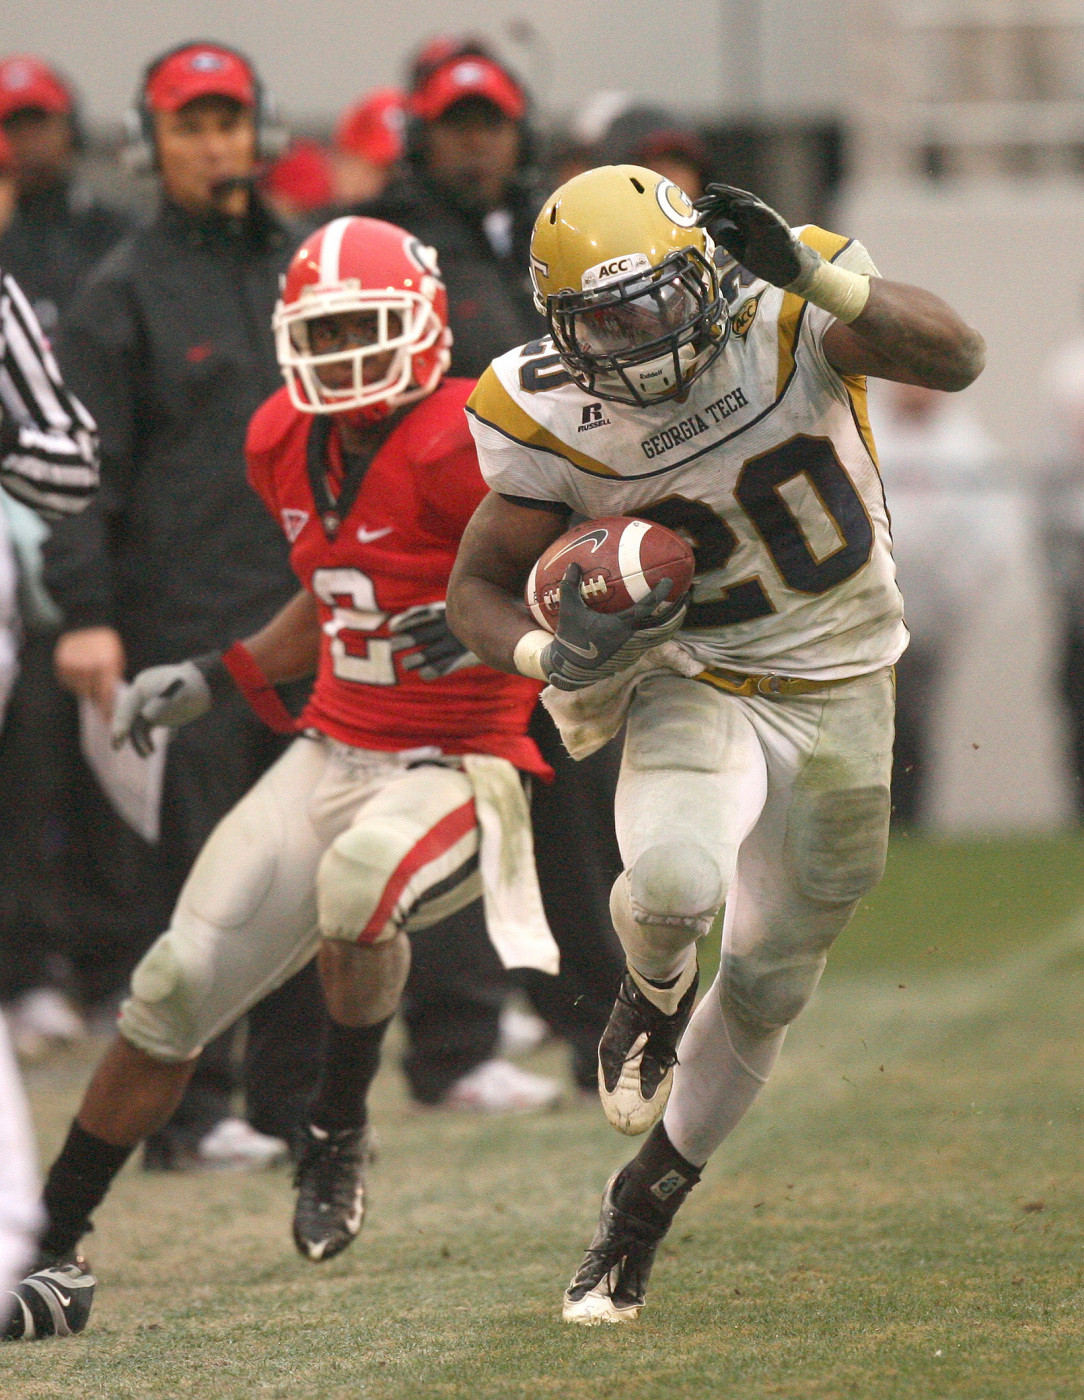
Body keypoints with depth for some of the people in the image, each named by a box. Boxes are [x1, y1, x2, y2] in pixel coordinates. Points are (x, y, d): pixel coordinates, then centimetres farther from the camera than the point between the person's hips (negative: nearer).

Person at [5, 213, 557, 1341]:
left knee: (357, 881, -39)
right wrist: (215, 681, 16)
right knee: (174, 992, 0)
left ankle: (338, 1133, -12)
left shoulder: (457, 447, -18)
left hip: (458, 769, -6)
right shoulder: (287, 446, 6)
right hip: (333, 750, 6)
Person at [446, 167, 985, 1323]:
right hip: (693, 687, -1)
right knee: (673, 881, -32)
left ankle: (644, 1206, 32)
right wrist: (553, 656, -26)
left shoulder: (782, 318, -20)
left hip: (840, 693, 1)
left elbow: (956, 359, -34)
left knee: (767, 981, 11)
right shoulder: (553, 421, -16)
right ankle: (653, 996, 5)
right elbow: (478, 588, -4)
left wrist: (813, 277, -47)